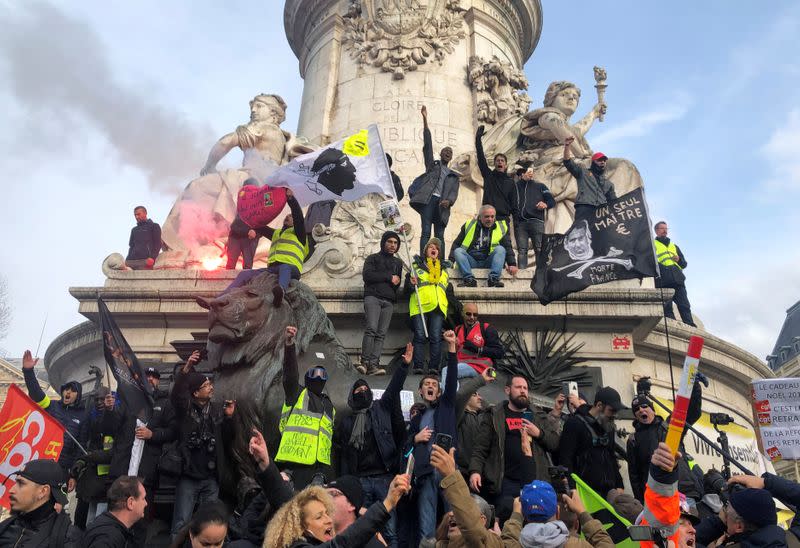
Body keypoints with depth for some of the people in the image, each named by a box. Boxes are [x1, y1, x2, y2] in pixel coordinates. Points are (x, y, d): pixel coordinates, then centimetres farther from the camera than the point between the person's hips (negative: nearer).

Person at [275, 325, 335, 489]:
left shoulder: (329, 406, 26)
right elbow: (290, 373, -10)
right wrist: (289, 344, -26)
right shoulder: (298, 394, 9)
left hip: (321, 465, 6)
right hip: (297, 462, -6)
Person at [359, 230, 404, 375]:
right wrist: (389, 277, -3)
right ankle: (365, 362, -21)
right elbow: (367, 275, -3)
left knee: (381, 334, -8)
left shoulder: (398, 263, 28)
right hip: (373, 297, -4)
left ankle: (374, 365, -14)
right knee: (371, 329, -20)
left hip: (389, 301, 4)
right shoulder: (373, 258, 14)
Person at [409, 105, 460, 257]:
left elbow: (454, 192, 11)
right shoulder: (432, 164, 21)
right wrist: (425, 119, 4)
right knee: (426, 233, -12)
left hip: (442, 204, 3)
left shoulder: (453, 176, 26)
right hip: (429, 199, -3)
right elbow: (427, 143, 12)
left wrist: (448, 201, -14)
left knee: (439, 236, -2)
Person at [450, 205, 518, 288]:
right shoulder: (469, 225, 11)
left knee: (500, 249, -24)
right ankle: (469, 280, -37)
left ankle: (494, 279, -36)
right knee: (458, 251, -24)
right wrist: (450, 261, -3)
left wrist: (512, 264, -13)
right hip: (471, 262, 1)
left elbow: (508, 247, 4)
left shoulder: (501, 227, 11)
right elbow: (456, 244, 10)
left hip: (488, 262, 0)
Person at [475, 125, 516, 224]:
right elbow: (481, 157, 2)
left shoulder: (510, 181, 11)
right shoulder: (488, 175, 10)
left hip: (504, 217, 1)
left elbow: (513, 202, 9)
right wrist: (478, 137, -3)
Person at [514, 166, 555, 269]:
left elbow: (552, 201, 13)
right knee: (522, 251, -6)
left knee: (539, 249, -11)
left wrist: (546, 205, -9)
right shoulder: (515, 186, 22)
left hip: (536, 221, -1)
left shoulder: (540, 186, 21)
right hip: (519, 222, 1)